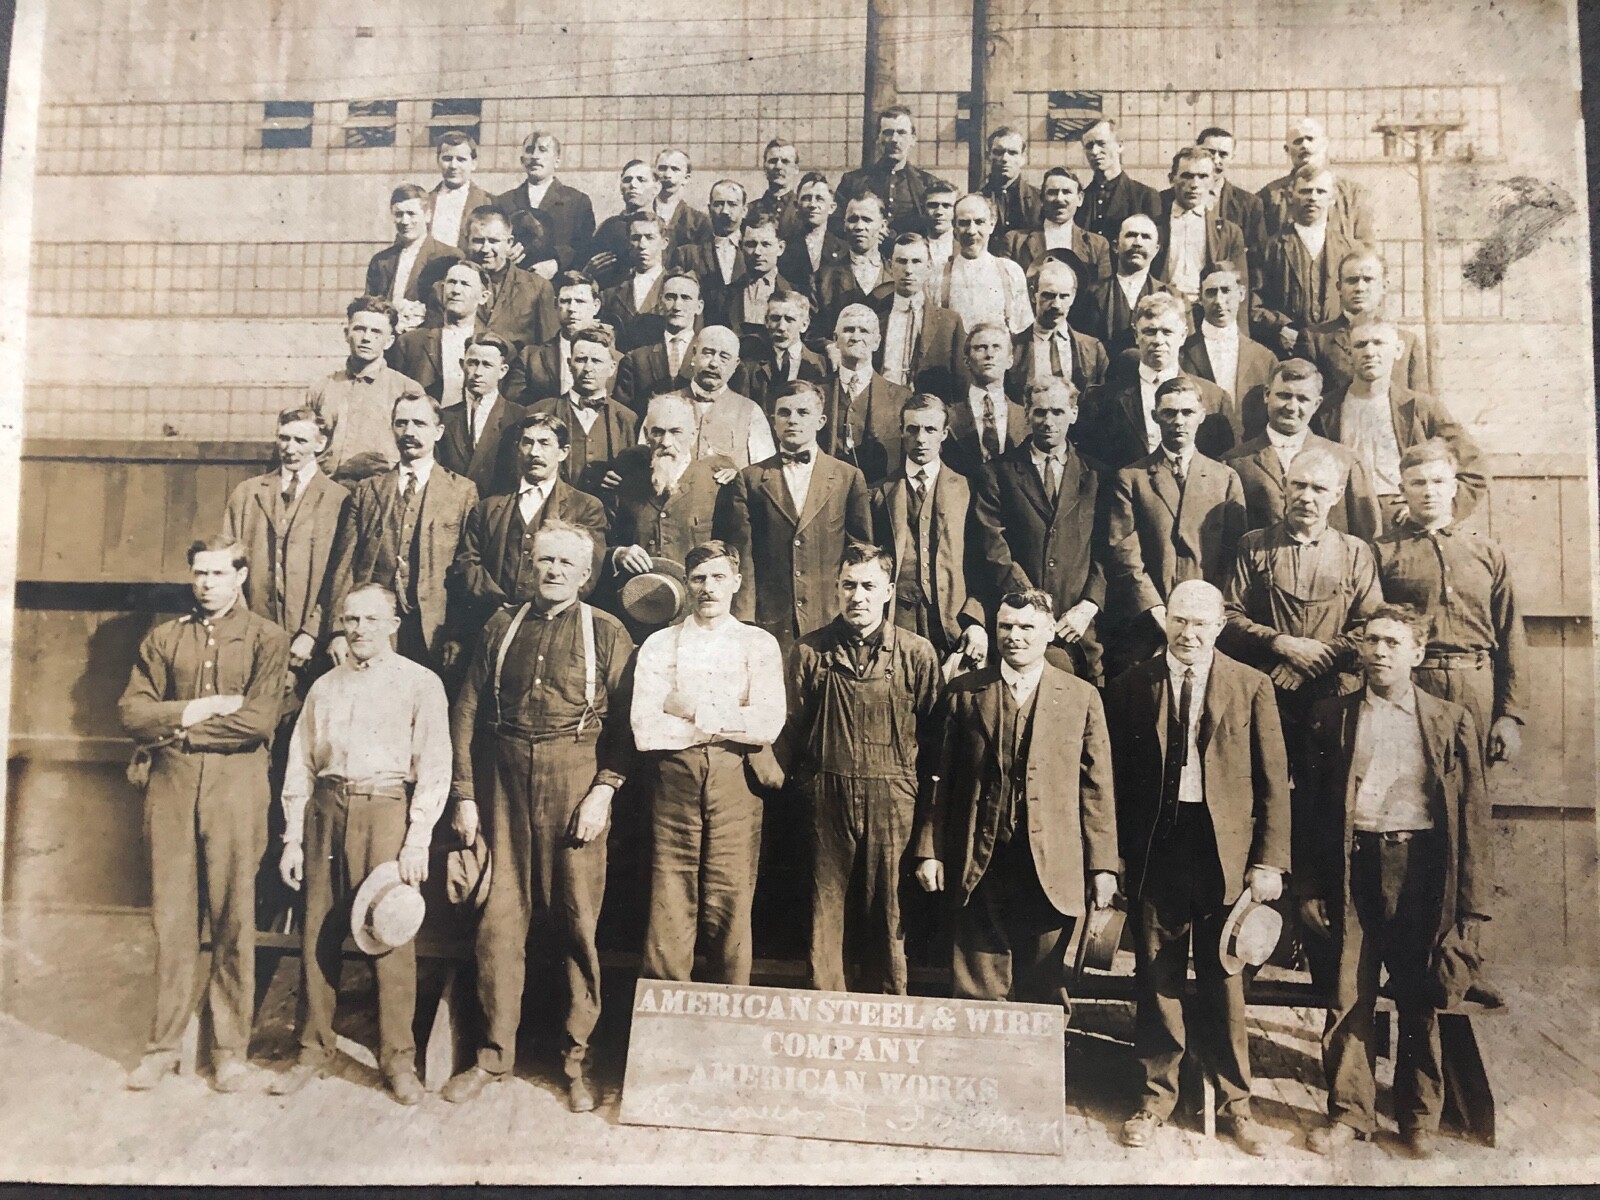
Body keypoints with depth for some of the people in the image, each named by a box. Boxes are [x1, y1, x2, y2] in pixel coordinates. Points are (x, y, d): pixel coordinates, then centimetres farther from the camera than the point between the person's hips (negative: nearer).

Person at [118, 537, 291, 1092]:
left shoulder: (267, 639, 3)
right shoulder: (164, 638, 14)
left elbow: (258, 720, -10)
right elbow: (131, 711, 4)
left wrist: (174, 728, -5)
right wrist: (194, 709, -10)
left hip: (237, 789, -3)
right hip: (171, 789, 3)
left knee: (233, 920, 2)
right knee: (170, 918, 5)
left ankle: (231, 1048, 12)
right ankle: (164, 1044, 17)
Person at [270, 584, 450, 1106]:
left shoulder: (420, 684, 1)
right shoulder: (324, 687, 14)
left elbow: (434, 768, -4)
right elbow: (300, 765, 14)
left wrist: (417, 841, -10)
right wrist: (293, 838, 9)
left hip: (386, 810, -4)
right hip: (326, 808, 4)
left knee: (390, 936, -2)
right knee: (318, 934, 8)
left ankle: (398, 1060, 11)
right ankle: (313, 1050, 23)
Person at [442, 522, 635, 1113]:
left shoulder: (606, 633, 2)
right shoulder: (502, 626, 11)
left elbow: (626, 720, -3)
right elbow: (467, 711, 9)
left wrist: (604, 790, -12)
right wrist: (464, 794, 4)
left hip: (576, 784, -2)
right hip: (505, 782, 3)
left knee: (577, 920, 3)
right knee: (499, 919, 5)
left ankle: (576, 1056, 17)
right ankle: (495, 1053, 19)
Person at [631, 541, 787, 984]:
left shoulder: (760, 644, 11)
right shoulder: (659, 645, 10)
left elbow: (770, 724, -5)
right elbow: (645, 730, -4)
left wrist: (697, 713, -3)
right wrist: (732, 726, -3)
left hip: (736, 785, 0)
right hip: (674, 784, 0)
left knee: (731, 910, 1)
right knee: (668, 916, -1)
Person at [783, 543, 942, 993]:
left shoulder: (918, 653, 1)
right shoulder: (809, 650, 4)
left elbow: (933, 733, 4)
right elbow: (792, 728, 8)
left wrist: (925, 796, 3)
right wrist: (802, 783, 3)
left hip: (893, 800, -1)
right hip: (827, 798, 1)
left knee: (888, 913, 7)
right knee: (826, 911, 6)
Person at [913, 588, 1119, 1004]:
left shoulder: (1081, 697, 5)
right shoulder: (963, 692, 6)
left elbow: (1096, 788, 4)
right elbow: (940, 779, 5)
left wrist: (1102, 865, 1)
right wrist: (929, 851, 1)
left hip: (1051, 868, 0)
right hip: (978, 864, 0)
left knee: (1042, 989, 8)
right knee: (977, 990, 6)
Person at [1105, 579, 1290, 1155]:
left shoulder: (1251, 687, 3)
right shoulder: (1131, 686, 5)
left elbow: (1273, 780, 2)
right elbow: (1115, 776, 5)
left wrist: (1270, 861, -4)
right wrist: (1114, 857, -1)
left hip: (1225, 848, 0)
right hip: (1155, 845, 1)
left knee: (1224, 978, 9)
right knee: (1157, 977, 8)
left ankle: (1234, 1103, 24)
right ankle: (1157, 1094, 24)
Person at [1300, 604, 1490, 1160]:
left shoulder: (1451, 721, 5)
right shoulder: (1331, 717, 7)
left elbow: (1473, 815, 3)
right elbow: (1312, 805, 7)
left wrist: (1472, 905, -2)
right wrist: (1309, 885, 1)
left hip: (1422, 868, 0)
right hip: (1354, 865, 1)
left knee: (1420, 999, 9)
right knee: (1348, 996, 3)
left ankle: (1419, 1118, 25)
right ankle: (1349, 1111, 18)